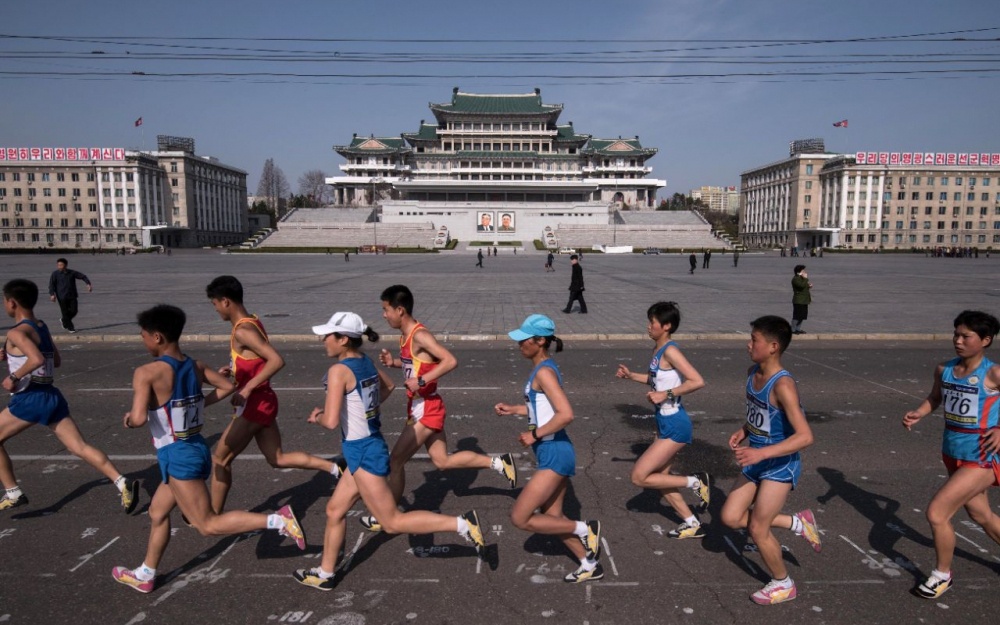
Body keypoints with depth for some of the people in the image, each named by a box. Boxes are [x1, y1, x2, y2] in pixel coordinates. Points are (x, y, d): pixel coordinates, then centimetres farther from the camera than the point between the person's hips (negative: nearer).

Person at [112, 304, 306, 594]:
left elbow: (139, 418, -25)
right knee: (157, 512, 25)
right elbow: (227, 386, 11)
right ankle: (145, 575, 40)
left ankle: (278, 520, -12)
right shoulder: (195, 366, 4)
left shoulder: (146, 372, -17)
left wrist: (127, 418, -2)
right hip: (196, 448, 9)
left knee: (209, 525, -2)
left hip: (178, 455, -9)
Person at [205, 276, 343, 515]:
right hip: (262, 402, 9)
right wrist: (234, 370, 11)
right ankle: (334, 468, 13)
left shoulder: (242, 331, -21)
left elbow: (277, 361, -30)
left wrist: (246, 388, -27)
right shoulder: (252, 322, 8)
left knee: (220, 459, 6)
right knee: (277, 458, 16)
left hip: (254, 404, -9)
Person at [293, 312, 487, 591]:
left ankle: (461, 523, -3)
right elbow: (388, 386, 25)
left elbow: (331, 421, -26)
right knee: (335, 510, 20)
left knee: (393, 522, 0)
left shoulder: (339, 370, -19)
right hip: (369, 446, 9)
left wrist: (317, 416, -4)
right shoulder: (366, 361, 5)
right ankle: (324, 574, 34)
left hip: (362, 453, -9)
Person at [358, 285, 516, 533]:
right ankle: (498, 462, 20)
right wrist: (393, 362, 4)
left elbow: (450, 361, -29)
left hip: (425, 409, -10)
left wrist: (421, 381, -30)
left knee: (395, 461, 1)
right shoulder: (406, 335, 7)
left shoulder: (419, 335, -21)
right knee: (442, 460, 16)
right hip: (421, 408, 10)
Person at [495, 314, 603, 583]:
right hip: (554, 453, 10)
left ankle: (584, 529, 5)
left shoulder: (544, 372, -18)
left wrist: (534, 435, -20)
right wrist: (512, 409, 15)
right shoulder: (543, 369, 11)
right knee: (552, 518, 19)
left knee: (519, 518, -5)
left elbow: (566, 414, -28)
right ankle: (590, 565, 31)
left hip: (555, 453, -10)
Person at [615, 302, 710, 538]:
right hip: (665, 423, 10)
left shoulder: (670, 350, -19)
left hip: (674, 425, -10)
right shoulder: (658, 350, 8)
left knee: (639, 477, -5)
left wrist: (667, 394, -24)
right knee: (658, 478, 18)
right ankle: (692, 525, 31)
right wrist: (630, 376, 14)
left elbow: (697, 381, -27)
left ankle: (695, 482, 7)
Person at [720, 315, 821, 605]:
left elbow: (805, 436, -32)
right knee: (731, 517, 9)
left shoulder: (782, 385, -27)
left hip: (780, 466, -8)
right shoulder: (753, 373, -2)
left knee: (757, 529, 2)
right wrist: (743, 431, -1)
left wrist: (761, 453, -37)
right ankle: (797, 522, 26)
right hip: (756, 462, 8)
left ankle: (783, 584, 29)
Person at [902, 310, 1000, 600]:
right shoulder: (944, 369, -1)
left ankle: (942, 575, 16)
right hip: (953, 456, 6)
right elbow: (935, 397, 15)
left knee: (936, 513, -8)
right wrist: (917, 413, -3)